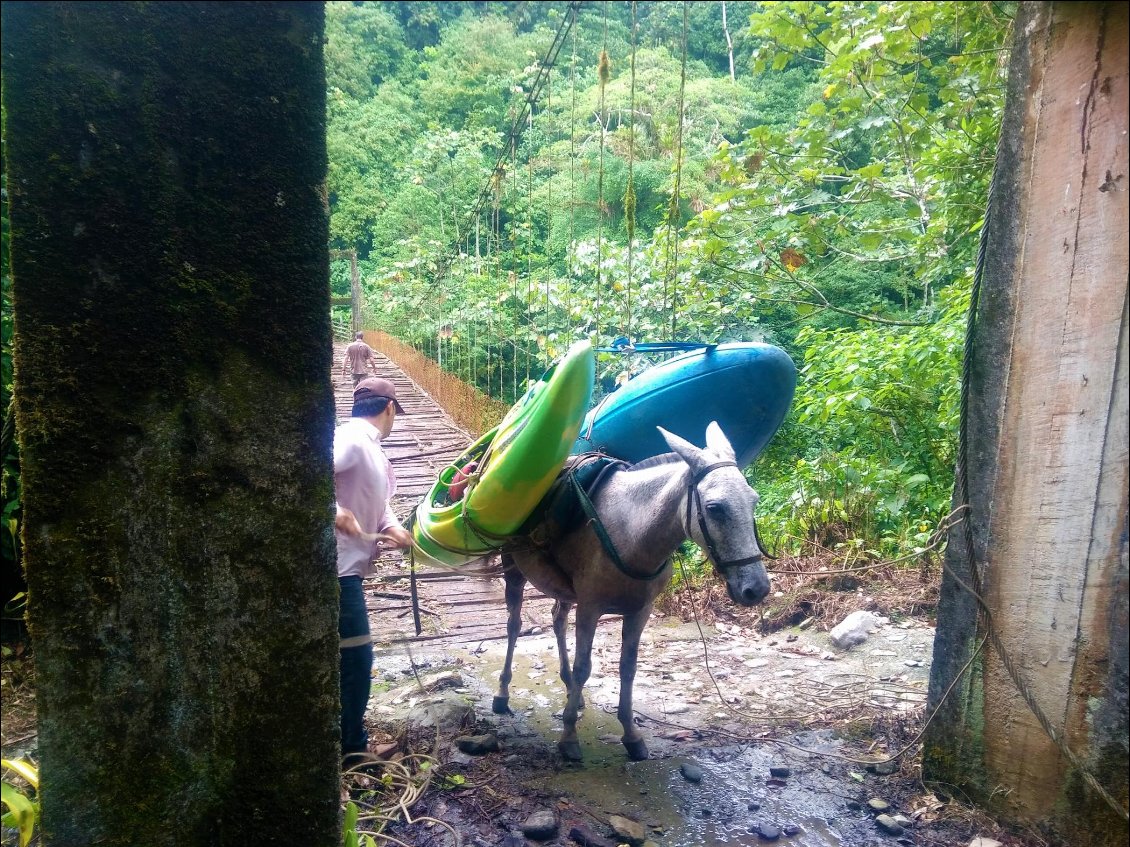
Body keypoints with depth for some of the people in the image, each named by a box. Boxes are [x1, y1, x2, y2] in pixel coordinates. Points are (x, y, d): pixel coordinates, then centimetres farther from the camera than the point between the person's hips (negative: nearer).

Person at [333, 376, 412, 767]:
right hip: (338, 566, -10)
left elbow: (376, 503, 12)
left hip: (349, 565, 10)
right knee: (356, 660, -2)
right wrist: (335, 511, -39)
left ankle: (348, 740, 34)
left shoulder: (369, 446, 14)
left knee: (352, 660, 20)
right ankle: (352, 750, 13)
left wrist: (393, 528, -7)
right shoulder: (350, 438, -15)